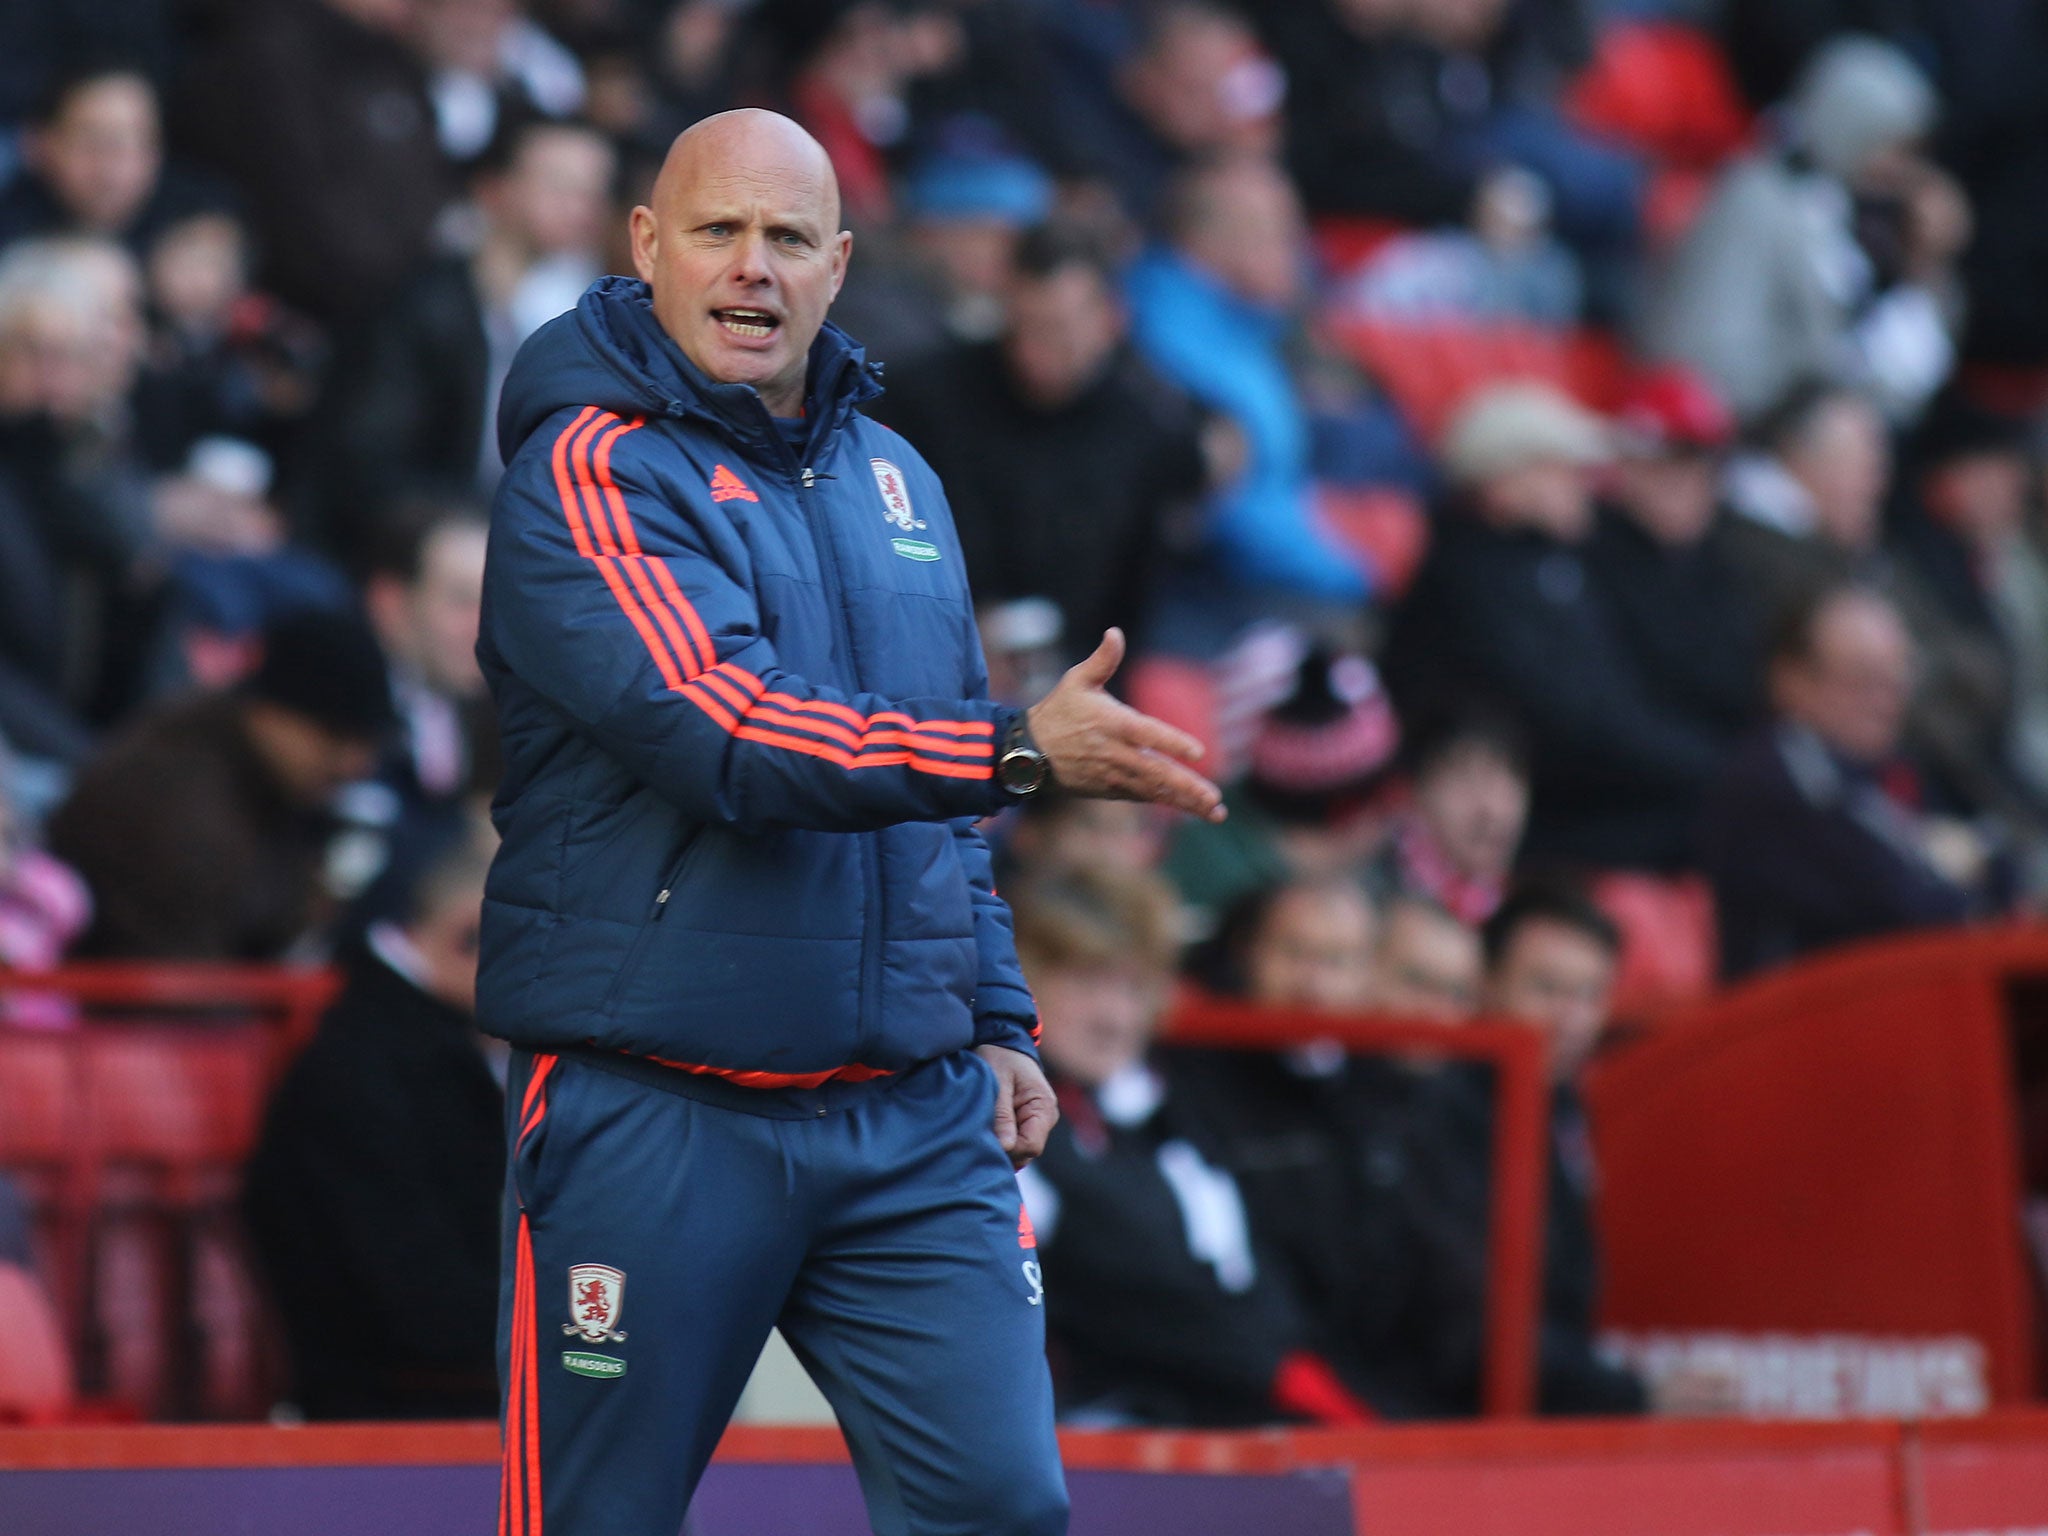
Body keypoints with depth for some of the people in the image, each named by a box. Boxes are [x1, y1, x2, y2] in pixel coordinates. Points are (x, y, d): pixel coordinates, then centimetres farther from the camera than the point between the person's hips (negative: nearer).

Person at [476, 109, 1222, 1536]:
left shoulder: (897, 480, 16)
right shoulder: (589, 472, -7)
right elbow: (723, 732, -22)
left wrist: (996, 1020, 16)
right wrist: (1021, 749, -30)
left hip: (914, 1122, 5)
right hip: (654, 1115, -5)